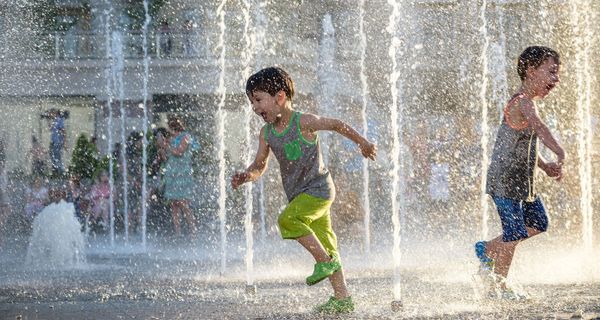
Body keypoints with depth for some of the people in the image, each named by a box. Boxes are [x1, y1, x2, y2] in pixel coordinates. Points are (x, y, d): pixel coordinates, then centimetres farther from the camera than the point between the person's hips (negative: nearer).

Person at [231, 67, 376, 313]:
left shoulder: (304, 122, -16)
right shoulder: (266, 133, 2)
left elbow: (337, 124, -2)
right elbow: (259, 166, 8)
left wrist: (363, 143, 12)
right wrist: (247, 176, -16)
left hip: (318, 188, -7)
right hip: (298, 195, 7)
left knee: (287, 220, -27)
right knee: (323, 243, 10)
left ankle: (326, 261, -15)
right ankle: (343, 298, 15)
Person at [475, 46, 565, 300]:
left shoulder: (526, 102, 13)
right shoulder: (523, 102, -20)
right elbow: (539, 128, -40)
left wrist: (545, 166, 12)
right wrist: (560, 155, -54)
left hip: (523, 180, 10)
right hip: (506, 180, -10)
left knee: (538, 224, 13)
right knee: (514, 232, -4)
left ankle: (486, 249, 25)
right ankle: (500, 286, 11)